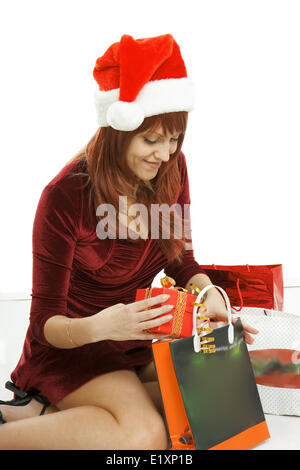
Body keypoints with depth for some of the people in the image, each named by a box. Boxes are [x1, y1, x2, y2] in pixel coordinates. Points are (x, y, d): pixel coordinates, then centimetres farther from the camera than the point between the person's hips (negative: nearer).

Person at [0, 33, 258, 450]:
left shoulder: (171, 169, -7)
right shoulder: (65, 197, -22)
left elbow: (180, 258, 5)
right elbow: (46, 321, -17)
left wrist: (209, 295, -17)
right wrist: (99, 326, -39)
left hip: (134, 337, 7)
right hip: (69, 344, -6)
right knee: (144, 435, -29)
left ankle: (51, 411, -8)